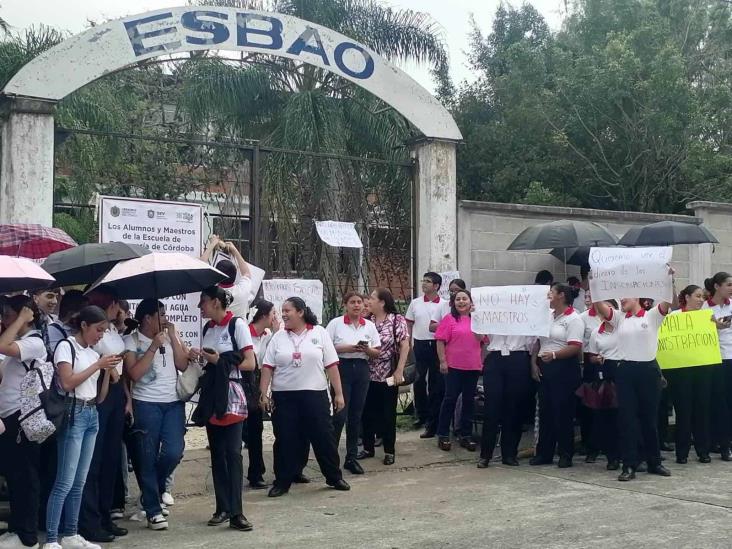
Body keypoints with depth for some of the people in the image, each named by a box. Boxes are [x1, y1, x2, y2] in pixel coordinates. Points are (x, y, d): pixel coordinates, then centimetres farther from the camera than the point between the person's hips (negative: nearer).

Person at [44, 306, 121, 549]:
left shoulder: (94, 353, 14)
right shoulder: (66, 346, -4)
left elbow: (100, 397, 13)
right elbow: (67, 383, -16)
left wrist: (107, 371, -1)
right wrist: (98, 365, -12)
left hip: (92, 416, 7)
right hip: (73, 414, -7)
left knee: (79, 482, 9)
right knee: (65, 482, -10)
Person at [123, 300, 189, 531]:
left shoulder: (170, 336, 8)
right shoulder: (131, 340, -3)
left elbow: (183, 365, -1)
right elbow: (134, 373, -14)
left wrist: (173, 337, -5)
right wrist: (154, 346, -15)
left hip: (174, 402, 4)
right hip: (146, 404, -3)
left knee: (174, 452, -7)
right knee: (148, 458, 0)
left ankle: (154, 488, 23)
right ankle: (153, 510, 9)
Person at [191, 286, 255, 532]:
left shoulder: (237, 324, -6)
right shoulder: (208, 328, 12)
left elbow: (250, 364, -9)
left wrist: (221, 361, -14)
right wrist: (198, 357, 1)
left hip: (231, 394, -6)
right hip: (211, 393, 6)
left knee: (233, 452, -9)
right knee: (217, 453, 8)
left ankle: (236, 512, -9)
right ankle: (223, 508, 14)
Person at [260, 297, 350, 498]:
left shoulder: (320, 333, 1)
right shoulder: (278, 338, 5)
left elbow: (331, 366, 0)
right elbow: (267, 368, 3)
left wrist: (338, 393, -2)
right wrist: (264, 394, -4)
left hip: (315, 395, -1)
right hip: (284, 397, 1)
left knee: (324, 437, 5)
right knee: (285, 440, 5)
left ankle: (334, 477, 21)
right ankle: (282, 482, 16)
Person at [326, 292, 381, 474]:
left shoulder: (369, 325, 10)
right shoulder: (336, 323, -1)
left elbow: (377, 352, 11)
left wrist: (367, 349, -10)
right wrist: (346, 348, -16)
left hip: (361, 369, 4)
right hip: (342, 368, -4)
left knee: (356, 415, 8)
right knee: (339, 415, -7)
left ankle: (351, 457, 17)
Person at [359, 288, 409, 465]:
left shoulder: (397, 320, -6)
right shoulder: (367, 321, 5)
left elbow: (405, 346, -9)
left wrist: (399, 371, -13)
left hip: (388, 375, -4)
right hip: (368, 375, 4)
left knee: (388, 414, 5)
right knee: (367, 413, 9)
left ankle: (389, 451, 16)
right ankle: (368, 448, 23)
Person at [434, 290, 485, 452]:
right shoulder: (449, 319, -4)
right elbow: (440, 341, -7)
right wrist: (442, 361, -11)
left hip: (473, 366, 4)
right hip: (454, 366, -4)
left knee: (469, 400, 9)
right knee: (450, 399, 0)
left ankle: (466, 435, 18)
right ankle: (443, 435, 9)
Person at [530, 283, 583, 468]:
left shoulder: (573, 319, -8)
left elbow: (575, 347, -18)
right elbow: (537, 342, 17)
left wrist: (554, 354, -28)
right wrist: (534, 363, 7)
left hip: (564, 369, -7)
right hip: (544, 368, 7)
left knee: (563, 412, -2)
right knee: (545, 411, 9)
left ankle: (566, 454, 8)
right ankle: (544, 453, 16)